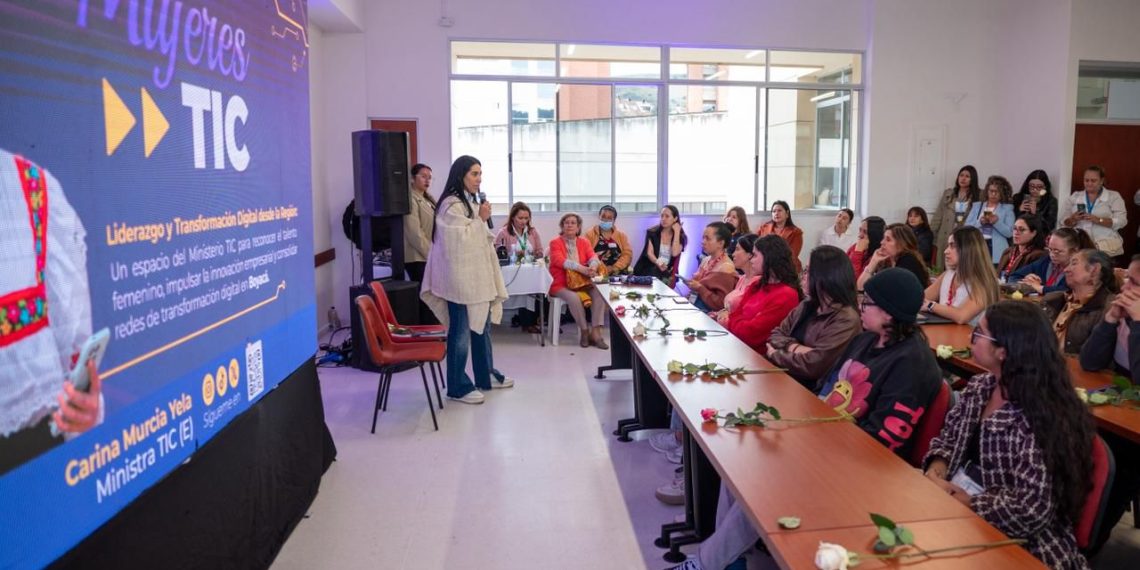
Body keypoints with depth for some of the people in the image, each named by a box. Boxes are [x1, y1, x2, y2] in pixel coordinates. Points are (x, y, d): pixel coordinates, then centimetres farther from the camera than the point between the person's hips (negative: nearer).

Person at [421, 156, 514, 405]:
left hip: (477, 276, 10)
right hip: (460, 279, -10)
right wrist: (481, 219, -15)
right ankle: (458, 387, 5)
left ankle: (486, 377, 30)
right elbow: (460, 240, -21)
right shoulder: (452, 205, -15)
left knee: (482, 326, 17)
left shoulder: (471, 202, 15)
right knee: (461, 332, -4)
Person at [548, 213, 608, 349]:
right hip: (561, 284, -4)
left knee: (600, 292, -23)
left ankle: (596, 331, -23)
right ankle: (584, 331, -16)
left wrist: (593, 267, -32)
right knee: (574, 297, -34)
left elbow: (593, 256, -5)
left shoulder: (584, 242, 11)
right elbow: (560, 261, -19)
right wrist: (582, 269, -33)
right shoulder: (555, 243, -1)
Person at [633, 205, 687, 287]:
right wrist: (657, 263, -27)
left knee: (666, 281, -33)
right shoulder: (652, 232, 6)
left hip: (667, 275, 0)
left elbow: (675, 253, -13)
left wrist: (676, 232, -9)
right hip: (649, 271, 0)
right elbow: (649, 253, -6)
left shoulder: (681, 237, 6)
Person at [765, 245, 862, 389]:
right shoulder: (808, 304, 10)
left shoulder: (846, 320, -16)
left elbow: (812, 366, -23)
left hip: (809, 389, -7)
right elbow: (777, 334, 9)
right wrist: (794, 347, -12)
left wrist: (775, 355, -8)